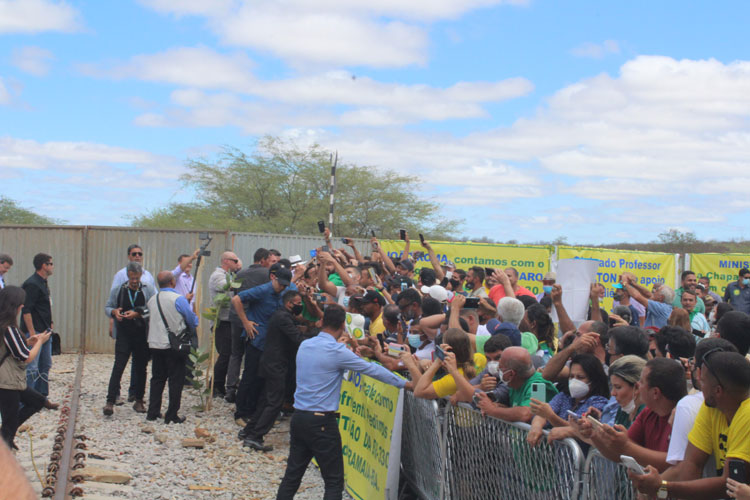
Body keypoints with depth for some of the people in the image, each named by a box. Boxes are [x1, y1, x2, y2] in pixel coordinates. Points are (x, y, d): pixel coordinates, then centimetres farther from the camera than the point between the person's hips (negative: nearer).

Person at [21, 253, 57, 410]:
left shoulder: (43, 283, 14)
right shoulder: (32, 284, -16)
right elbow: (26, 310, -21)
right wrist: (32, 332, -23)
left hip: (45, 331, 10)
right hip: (34, 332, -10)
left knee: (45, 365, 14)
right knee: (32, 368, -8)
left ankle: (42, 398, 22)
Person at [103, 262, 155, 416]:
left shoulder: (148, 291, 2)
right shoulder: (118, 291, 7)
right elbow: (107, 307, 13)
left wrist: (138, 314, -17)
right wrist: (114, 312, -8)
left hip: (142, 335, 0)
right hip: (123, 335, 0)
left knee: (141, 368, 8)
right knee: (118, 367, -8)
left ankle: (139, 400, 20)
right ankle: (110, 401, -8)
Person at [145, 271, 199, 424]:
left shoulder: (152, 300, 6)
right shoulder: (178, 299, -13)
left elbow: (151, 320, 15)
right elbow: (193, 321, -8)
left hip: (155, 344, 6)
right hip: (174, 346, -6)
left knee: (157, 378, 15)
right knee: (176, 380, 3)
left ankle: (152, 413, 17)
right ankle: (171, 415, 3)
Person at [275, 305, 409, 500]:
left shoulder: (305, 345, 6)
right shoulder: (337, 351, -13)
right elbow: (372, 370, -7)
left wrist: (351, 353, 32)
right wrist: (405, 384, 2)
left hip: (298, 418, 7)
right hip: (321, 423, -7)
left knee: (292, 475, 14)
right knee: (334, 482, 1)